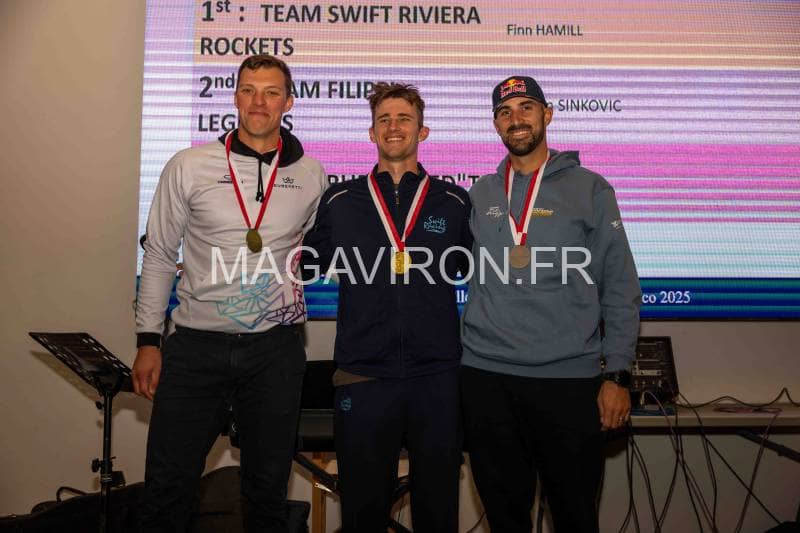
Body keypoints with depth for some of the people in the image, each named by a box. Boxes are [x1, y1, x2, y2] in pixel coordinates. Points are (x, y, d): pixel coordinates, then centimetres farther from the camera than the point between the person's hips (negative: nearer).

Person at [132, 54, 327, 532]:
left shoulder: (312, 175, 2)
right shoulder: (188, 167, -1)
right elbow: (160, 256, 4)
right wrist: (148, 341, 2)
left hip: (276, 350, 1)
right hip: (194, 348, -1)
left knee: (268, 491, 14)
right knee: (168, 491, 7)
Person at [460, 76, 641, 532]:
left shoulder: (589, 189, 2)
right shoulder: (480, 195, 10)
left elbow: (621, 288, 0)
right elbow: (463, 274, 12)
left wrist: (617, 374, -6)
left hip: (570, 377, -2)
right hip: (485, 375, 3)